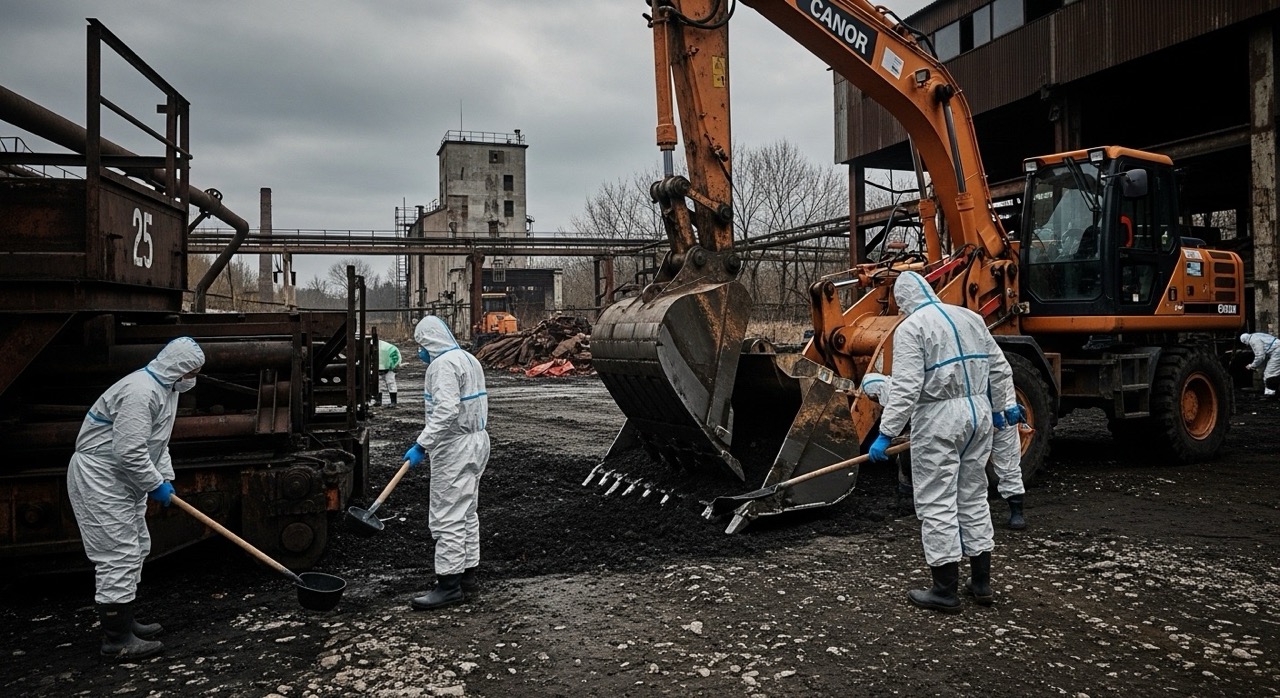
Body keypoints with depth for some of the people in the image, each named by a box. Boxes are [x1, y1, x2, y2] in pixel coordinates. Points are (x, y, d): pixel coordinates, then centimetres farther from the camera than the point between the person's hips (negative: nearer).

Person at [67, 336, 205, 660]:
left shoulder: (165, 388, 9)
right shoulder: (141, 391, -25)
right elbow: (129, 451, -29)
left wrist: (167, 478, 9)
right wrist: (156, 485, -17)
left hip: (122, 479, 11)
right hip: (99, 479, -11)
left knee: (136, 549, 17)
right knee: (118, 556, -8)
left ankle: (123, 622, 28)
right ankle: (116, 640, 0)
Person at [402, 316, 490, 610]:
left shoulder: (444, 364, -16)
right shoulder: (468, 359, 16)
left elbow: (445, 411, -27)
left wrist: (422, 445, -25)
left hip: (455, 447, -11)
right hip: (475, 441, 11)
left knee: (448, 516, -6)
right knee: (466, 512, 17)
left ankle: (449, 583, -2)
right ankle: (467, 573, 25)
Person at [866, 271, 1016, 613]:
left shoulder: (911, 328, -9)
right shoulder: (971, 317, 13)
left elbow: (906, 387, -18)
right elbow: (999, 368, 16)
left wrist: (886, 434, -15)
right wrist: (1005, 405, 29)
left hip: (938, 419, -7)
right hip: (978, 413, 8)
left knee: (937, 504, 0)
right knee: (973, 496, 17)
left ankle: (946, 591, 5)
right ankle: (982, 582, 25)